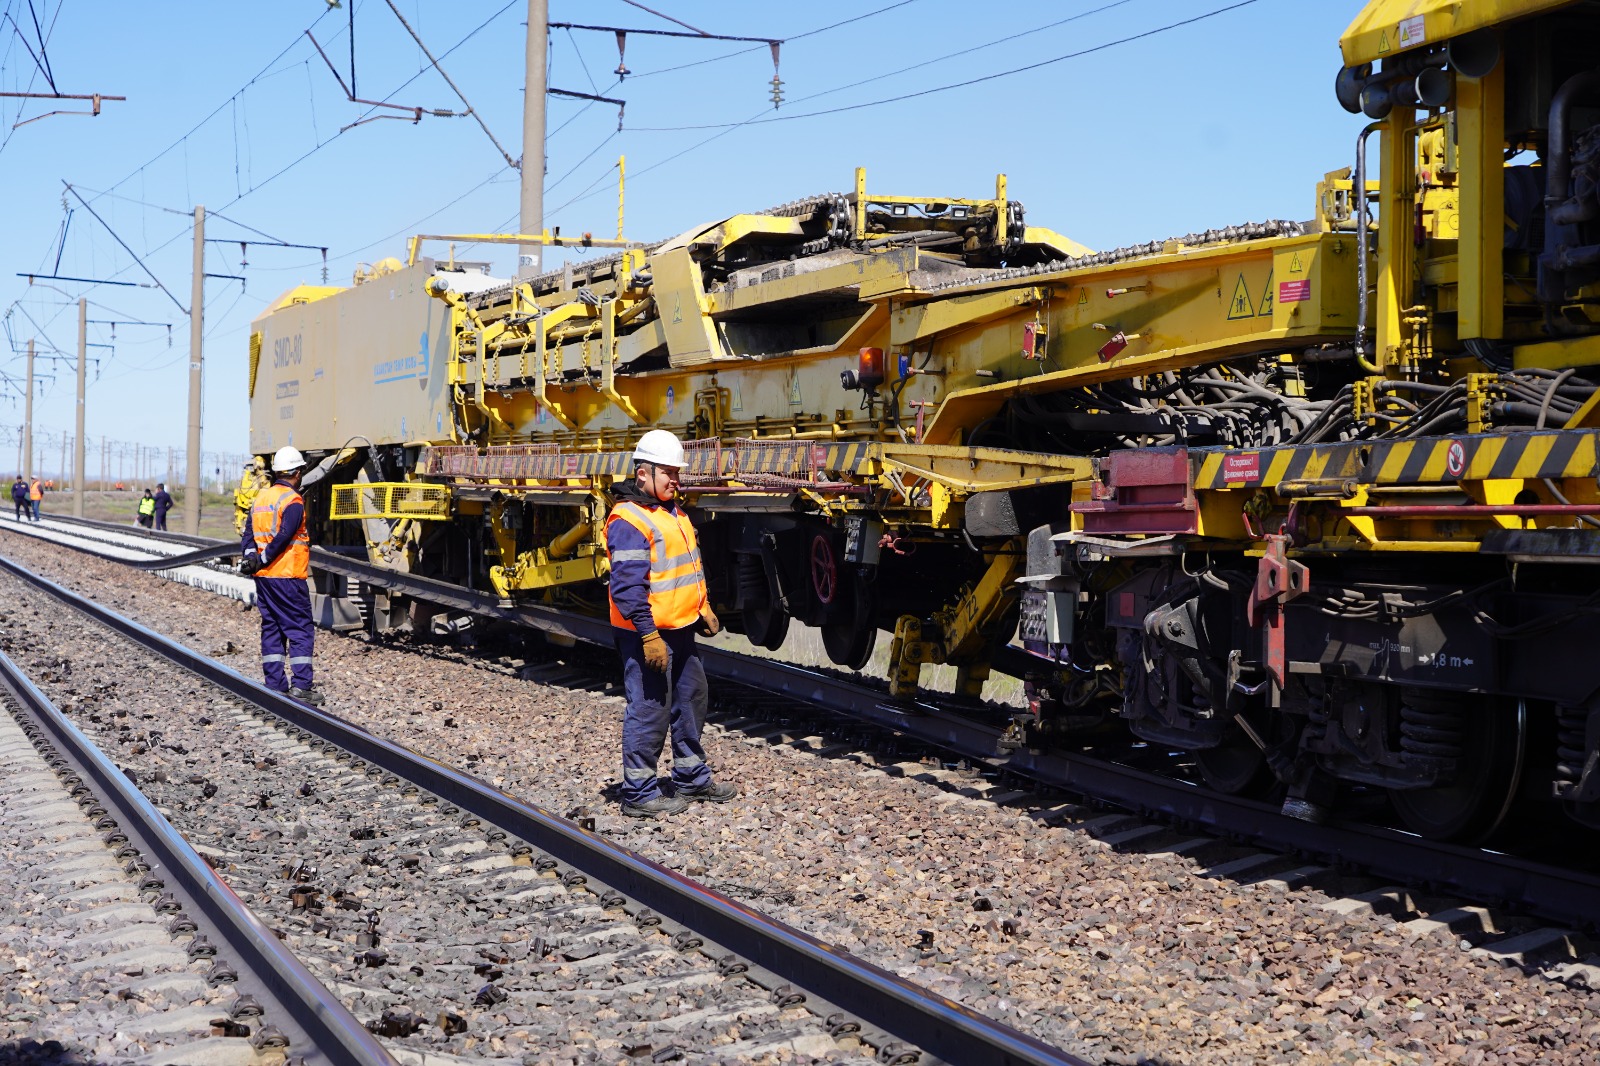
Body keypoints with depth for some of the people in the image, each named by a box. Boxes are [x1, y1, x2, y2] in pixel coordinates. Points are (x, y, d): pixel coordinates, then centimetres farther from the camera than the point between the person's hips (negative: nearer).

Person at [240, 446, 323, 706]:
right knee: (300, 629, -4)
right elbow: (283, 538, -19)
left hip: (264, 577, 8)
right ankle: (301, 685, -9)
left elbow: (249, 533, 8)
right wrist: (262, 561, -12)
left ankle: (275, 684, 10)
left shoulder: (261, 497, 13)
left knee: (271, 628, 11)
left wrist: (250, 557, -5)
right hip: (288, 577, -8)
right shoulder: (292, 502, -11)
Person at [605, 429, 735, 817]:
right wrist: (648, 634, -24)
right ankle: (639, 793, 4)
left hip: (680, 629, 10)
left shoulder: (673, 512, 14)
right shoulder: (629, 520, -18)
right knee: (650, 710, -5)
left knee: (691, 700, 19)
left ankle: (691, 777, 34)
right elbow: (628, 586, -23)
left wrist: (702, 608, 22)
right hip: (649, 634, -10)